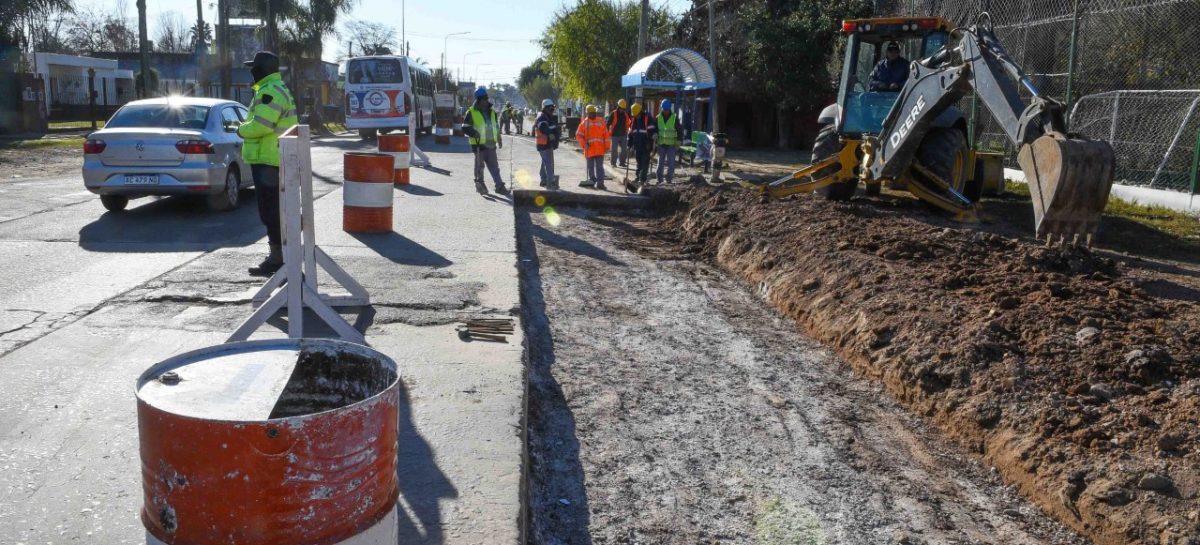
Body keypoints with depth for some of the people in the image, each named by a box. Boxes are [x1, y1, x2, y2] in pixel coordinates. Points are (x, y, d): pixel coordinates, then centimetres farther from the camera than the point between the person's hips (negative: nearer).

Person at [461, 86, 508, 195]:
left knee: (494, 166, 5)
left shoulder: (492, 112, 12)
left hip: (491, 144, 5)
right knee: (479, 165, 4)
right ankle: (479, 184, 18)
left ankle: (499, 186, 6)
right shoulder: (471, 112, -5)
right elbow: (465, 128, -7)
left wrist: (499, 139, 19)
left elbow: (496, 126, 23)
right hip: (479, 144, -5)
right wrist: (474, 134, -23)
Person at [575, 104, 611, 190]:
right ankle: (592, 181, 18)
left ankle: (600, 183, -6)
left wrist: (607, 147, 2)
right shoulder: (584, 123, 3)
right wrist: (584, 144, -11)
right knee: (591, 167, 8)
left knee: (599, 166, -5)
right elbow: (578, 135, 3)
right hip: (589, 150, 1)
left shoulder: (601, 121, 5)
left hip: (600, 150, -1)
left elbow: (606, 134, 6)